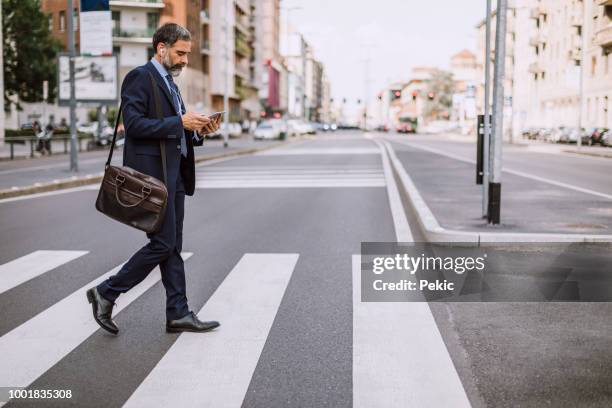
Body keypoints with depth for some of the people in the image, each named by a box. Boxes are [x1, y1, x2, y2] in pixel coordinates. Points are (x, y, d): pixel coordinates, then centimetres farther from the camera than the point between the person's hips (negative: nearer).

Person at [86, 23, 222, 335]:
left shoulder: (168, 82, 20)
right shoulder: (140, 77, -9)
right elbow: (134, 124, -19)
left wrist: (198, 130, 4)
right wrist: (179, 122, -19)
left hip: (173, 174, 9)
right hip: (152, 174, -9)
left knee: (172, 247, 9)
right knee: (163, 244, -7)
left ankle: (178, 314, 13)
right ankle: (106, 294, 6)